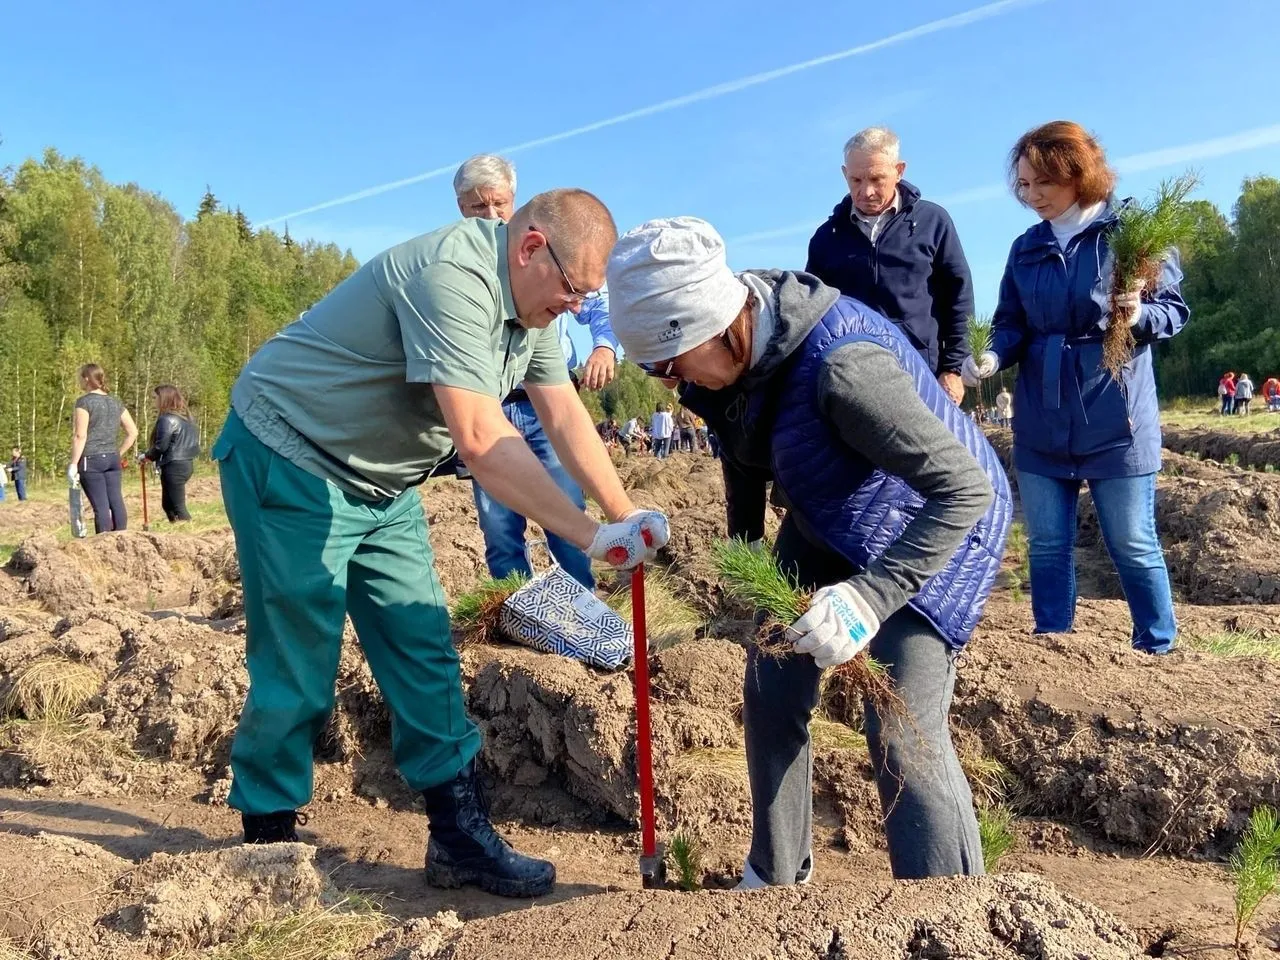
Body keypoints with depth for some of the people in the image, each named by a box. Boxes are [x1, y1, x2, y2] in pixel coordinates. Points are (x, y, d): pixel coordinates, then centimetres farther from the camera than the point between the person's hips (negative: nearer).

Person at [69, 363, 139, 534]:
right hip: (112, 459, 6)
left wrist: (73, 464, -10)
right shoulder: (115, 402, 11)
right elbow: (133, 432, 11)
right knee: (116, 503, 6)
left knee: (100, 506, -6)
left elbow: (80, 436, -13)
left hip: (91, 460, -6)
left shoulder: (84, 401, -8)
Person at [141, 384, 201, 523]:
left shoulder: (167, 419, -14)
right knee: (168, 505, 20)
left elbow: (161, 446, -17)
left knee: (177, 507, -5)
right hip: (186, 463, 10)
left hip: (174, 466, -10)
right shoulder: (184, 417, 13)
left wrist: (147, 456, 2)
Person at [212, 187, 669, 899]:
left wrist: (627, 516, -6)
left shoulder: (532, 302, 3)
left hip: (383, 486, 9)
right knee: (300, 674, -2)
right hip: (291, 463, -8)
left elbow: (566, 415, 3)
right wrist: (592, 536, -32)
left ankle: (462, 839, 12)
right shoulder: (454, 276, -28)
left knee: (427, 660, 4)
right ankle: (268, 844, 18)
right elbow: (479, 437, -36)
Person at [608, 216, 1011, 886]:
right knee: (770, 690, 8)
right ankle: (775, 877, 28)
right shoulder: (733, 353, -13)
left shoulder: (841, 365, -38)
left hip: (933, 527, -7)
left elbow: (966, 488, -36)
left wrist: (870, 597, -44)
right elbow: (743, 454, 7)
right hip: (826, 526, 8)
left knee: (902, 732, -15)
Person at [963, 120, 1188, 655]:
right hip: (1041, 424, 4)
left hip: (1115, 420, -4)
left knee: (1133, 545, 3)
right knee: (1047, 546, 10)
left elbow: (1174, 309, -1)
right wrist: (992, 356, -14)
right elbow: (1011, 324, 7)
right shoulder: (1026, 247, 9)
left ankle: (1159, 652, 20)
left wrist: (1139, 316, -23)